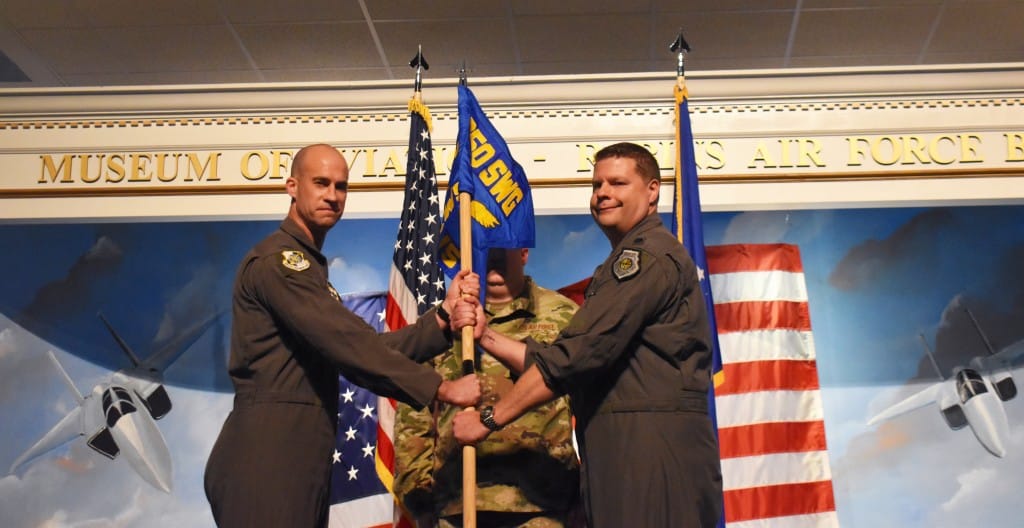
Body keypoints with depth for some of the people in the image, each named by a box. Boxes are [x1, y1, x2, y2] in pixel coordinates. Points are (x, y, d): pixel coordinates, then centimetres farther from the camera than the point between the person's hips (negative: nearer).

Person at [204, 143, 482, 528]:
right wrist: (440, 388, -18)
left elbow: (366, 347, 9)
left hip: (296, 459, 10)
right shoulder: (278, 259, -11)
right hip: (266, 458, -10)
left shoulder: (309, 267, 20)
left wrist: (442, 320, -3)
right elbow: (349, 344, -21)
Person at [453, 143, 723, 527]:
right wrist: (485, 335, 6)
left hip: (651, 450, -9)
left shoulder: (649, 255, -9)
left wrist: (489, 418, -11)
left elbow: (578, 354, -17)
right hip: (622, 449, 9)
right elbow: (558, 361, 15)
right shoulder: (627, 261, 23)